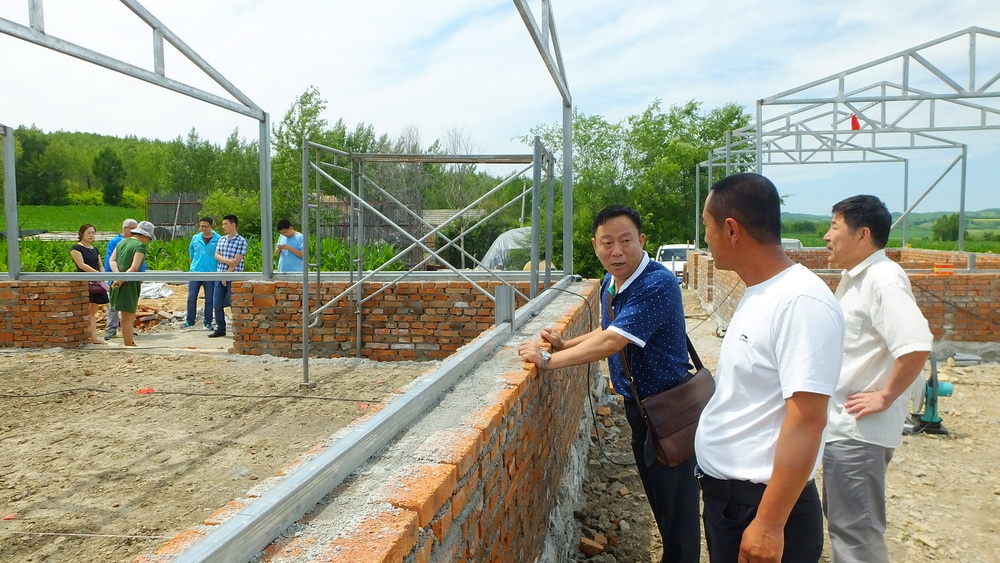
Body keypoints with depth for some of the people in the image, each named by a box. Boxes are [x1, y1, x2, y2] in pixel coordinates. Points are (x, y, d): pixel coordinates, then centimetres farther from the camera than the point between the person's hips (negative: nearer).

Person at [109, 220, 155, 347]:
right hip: (129, 283, -8)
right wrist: (121, 280, -15)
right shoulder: (140, 246, -11)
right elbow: (134, 268, -21)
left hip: (118, 283, 8)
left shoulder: (122, 242, 13)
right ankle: (129, 346, 7)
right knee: (128, 317, 0)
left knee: (133, 310, 22)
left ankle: (130, 340, 28)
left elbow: (112, 260, 2)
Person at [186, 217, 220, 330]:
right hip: (195, 272, 3)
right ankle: (190, 321, 15)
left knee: (209, 300, 3)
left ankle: (208, 323, 12)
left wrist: (218, 270, -2)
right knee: (191, 298, 4)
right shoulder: (195, 238, 7)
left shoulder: (218, 240, -5)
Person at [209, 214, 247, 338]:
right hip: (220, 276, 6)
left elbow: (236, 260, -13)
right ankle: (220, 329, 18)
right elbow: (216, 255, 4)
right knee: (217, 304, 7)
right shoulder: (221, 239, 12)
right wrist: (227, 260, -16)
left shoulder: (241, 241, -8)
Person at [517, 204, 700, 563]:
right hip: (636, 401, 9)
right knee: (654, 492, 22)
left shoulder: (657, 284, -26)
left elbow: (612, 342, -30)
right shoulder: (609, 283, 2)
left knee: (676, 502, 3)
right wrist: (565, 344, 0)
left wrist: (549, 360, -25)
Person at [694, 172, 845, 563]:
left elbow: (806, 421, -25)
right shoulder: (757, 294, 7)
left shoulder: (801, 302, -22)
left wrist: (769, 524, -23)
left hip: (762, 504, -8)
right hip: (722, 496, 9)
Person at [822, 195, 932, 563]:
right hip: (842, 424, 10)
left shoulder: (883, 279, -20)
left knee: (856, 533, 1)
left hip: (859, 431, -10)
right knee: (841, 520, 22)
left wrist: (885, 396, -21)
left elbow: (916, 346, -31)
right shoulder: (854, 278, 10)